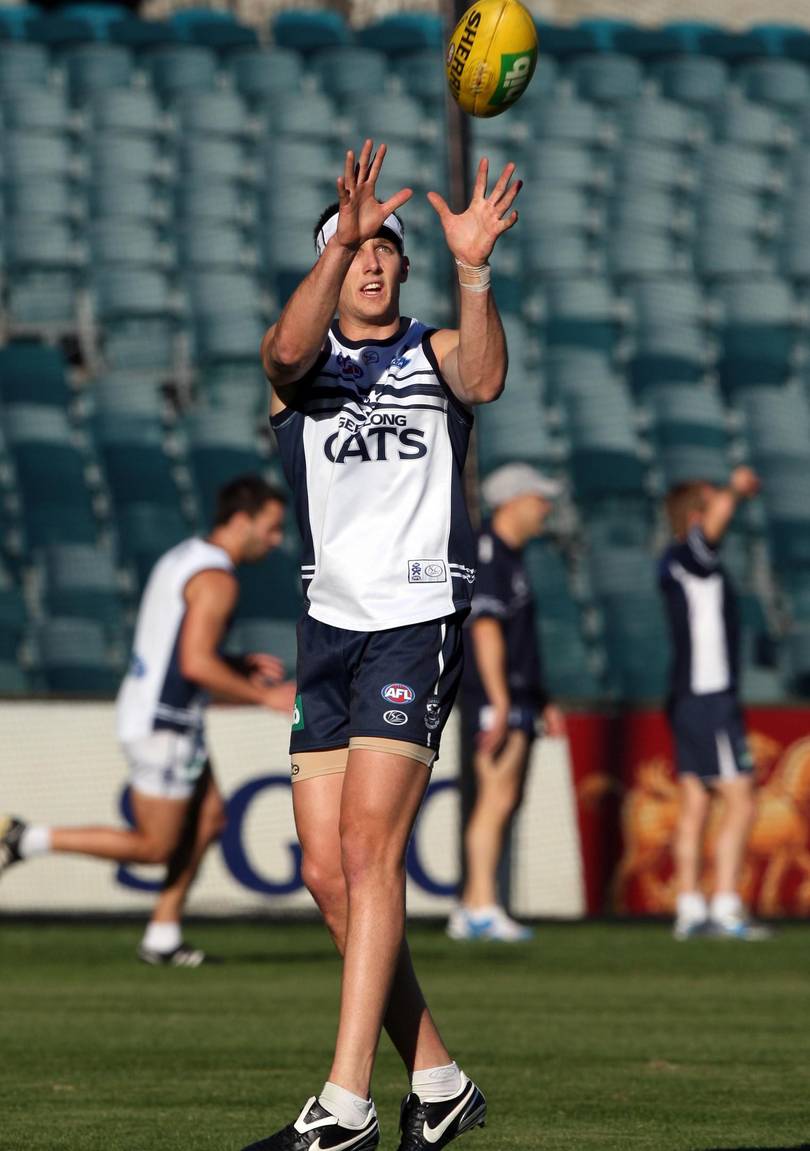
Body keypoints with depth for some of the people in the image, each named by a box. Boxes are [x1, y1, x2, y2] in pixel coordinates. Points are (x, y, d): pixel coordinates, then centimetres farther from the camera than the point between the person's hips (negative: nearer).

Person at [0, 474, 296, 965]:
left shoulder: (183, 558, 14)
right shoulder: (217, 580, -18)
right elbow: (196, 664, -26)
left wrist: (242, 667, 16)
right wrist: (264, 695, -17)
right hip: (164, 725, -10)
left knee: (210, 818, 12)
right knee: (154, 847, -2)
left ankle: (163, 936, 13)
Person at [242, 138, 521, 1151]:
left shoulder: (434, 352, 8)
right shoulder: (303, 359, 11)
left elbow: (484, 379, -16)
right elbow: (290, 352, -15)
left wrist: (472, 271, -31)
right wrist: (340, 242, -31)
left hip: (419, 621, -4)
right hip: (329, 622, 4)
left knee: (368, 849, -15)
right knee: (327, 875, 1)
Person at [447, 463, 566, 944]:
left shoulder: (513, 557, 20)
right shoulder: (487, 553, -11)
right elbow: (486, 629, -19)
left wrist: (543, 700, 25)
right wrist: (500, 701, -25)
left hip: (517, 696, 10)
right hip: (495, 695, -10)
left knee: (506, 801, 9)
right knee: (497, 798, -13)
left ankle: (472, 911, 11)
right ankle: (482, 908, -15)